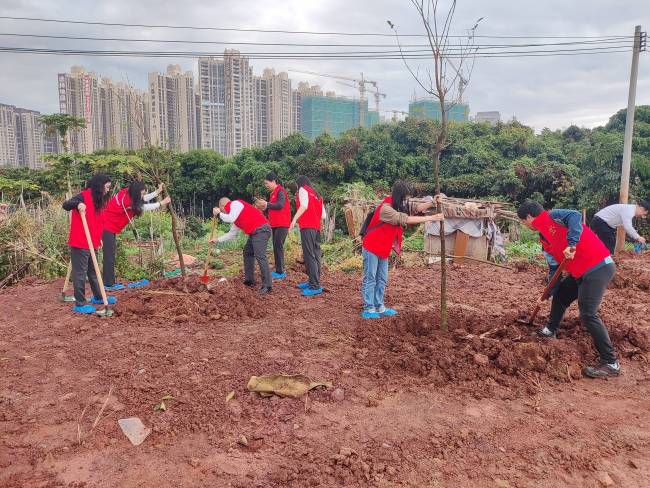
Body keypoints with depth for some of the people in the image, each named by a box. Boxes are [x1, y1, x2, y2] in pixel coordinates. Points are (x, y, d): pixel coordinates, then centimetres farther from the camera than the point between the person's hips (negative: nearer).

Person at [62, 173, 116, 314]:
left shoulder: (98, 200, 14)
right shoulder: (85, 196, -13)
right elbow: (66, 205, -23)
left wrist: (98, 239, 16)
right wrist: (78, 203, -43)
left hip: (91, 243, 10)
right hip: (80, 243, -10)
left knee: (93, 271, 20)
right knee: (80, 273, -3)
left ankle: (98, 297, 33)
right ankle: (80, 304, 3)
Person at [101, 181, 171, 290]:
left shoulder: (128, 194, -2)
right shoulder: (126, 200, -25)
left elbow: (142, 200, 12)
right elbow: (144, 207, -15)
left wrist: (158, 191, 12)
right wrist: (161, 203, -6)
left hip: (111, 227, 10)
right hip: (107, 227, -10)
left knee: (112, 254, 10)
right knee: (109, 254, -8)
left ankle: (110, 282, 14)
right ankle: (108, 284, -4)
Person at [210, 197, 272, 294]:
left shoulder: (235, 204, -2)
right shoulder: (235, 217, 27)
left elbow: (230, 219, -16)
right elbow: (232, 233, 30)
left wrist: (218, 213, 0)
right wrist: (217, 239, 30)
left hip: (261, 230, -11)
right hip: (255, 232, 11)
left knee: (260, 256, -16)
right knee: (247, 253, 18)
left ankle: (267, 285, -17)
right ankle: (249, 280, 21)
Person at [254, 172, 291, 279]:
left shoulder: (280, 191, -8)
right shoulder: (273, 193, 18)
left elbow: (280, 205, -23)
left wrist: (266, 204, -18)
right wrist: (264, 208, 5)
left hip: (282, 225, -9)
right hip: (275, 225, 9)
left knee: (278, 246, -11)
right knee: (276, 247, 8)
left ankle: (280, 272, -10)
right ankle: (279, 270, 13)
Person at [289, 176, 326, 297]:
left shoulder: (303, 189, 6)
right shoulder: (317, 195, 25)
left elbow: (304, 206, -14)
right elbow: (323, 216, 16)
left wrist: (294, 219, -18)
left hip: (307, 227, -8)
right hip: (316, 228, 8)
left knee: (309, 255, -11)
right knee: (315, 255, 10)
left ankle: (315, 286, -16)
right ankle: (312, 282, 16)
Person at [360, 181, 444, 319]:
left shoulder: (399, 206, 5)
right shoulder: (385, 208, -25)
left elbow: (416, 209, -3)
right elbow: (406, 219, -30)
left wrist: (432, 202, -21)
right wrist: (431, 218, -29)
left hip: (383, 249, 9)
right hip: (371, 248, -9)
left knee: (382, 279, 13)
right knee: (370, 279, -3)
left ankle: (379, 306, 22)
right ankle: (368, 309, 3)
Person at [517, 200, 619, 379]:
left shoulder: (552, 217, -6)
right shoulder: (544, 238, 19)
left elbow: (575, 216, -26)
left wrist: (571, 243, -35)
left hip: (599, 267, -10)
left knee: (588, 314, -14)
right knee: (560, 295, 22)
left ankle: (611, 364, -8)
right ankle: (549, 331, 41)